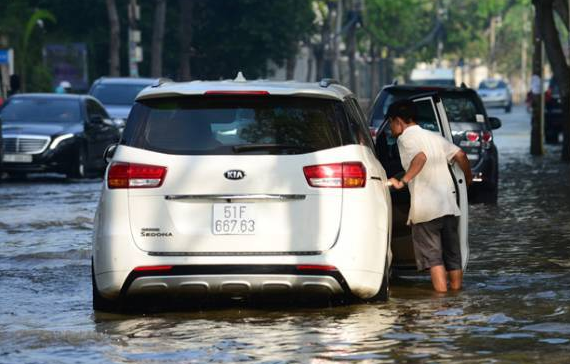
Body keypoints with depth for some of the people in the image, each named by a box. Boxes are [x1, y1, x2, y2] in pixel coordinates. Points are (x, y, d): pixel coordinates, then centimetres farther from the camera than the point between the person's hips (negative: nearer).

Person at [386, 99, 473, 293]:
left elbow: (420, 157, -24)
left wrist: (403, 181, -24)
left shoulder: (405, 138, -4)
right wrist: (468, 177, 23)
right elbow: (460, 155, 8)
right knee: (452, 254, 13)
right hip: (449, 205, 7)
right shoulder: (434, 137, 17)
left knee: (432, 257, -4)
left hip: (426, 209, -7)